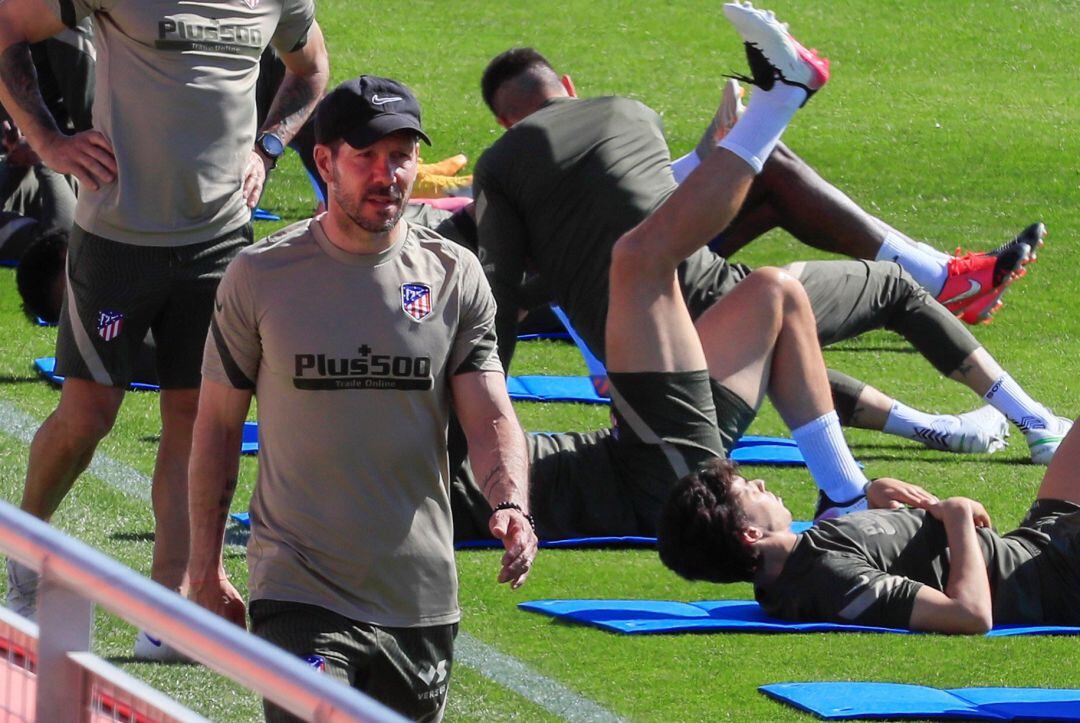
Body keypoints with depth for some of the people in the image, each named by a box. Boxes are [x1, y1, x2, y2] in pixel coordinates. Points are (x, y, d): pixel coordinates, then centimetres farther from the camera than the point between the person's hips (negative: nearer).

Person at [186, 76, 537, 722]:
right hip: (298, 593, -3)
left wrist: (511, 508, -22)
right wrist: (205, 568, 6)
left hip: (421, 597, 3)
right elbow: (219, 425, 7)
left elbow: (491, 417, -2)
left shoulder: (456, 276, 3)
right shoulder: (261, 276, 0)